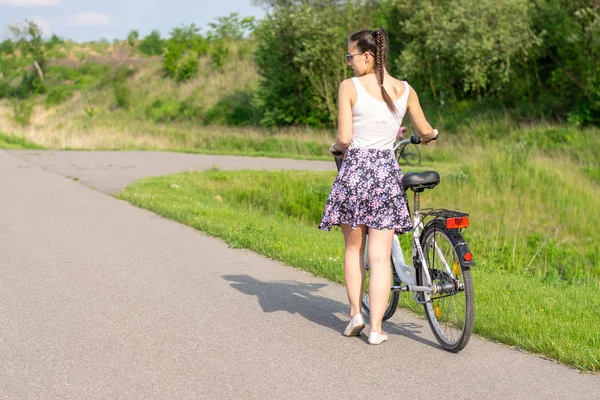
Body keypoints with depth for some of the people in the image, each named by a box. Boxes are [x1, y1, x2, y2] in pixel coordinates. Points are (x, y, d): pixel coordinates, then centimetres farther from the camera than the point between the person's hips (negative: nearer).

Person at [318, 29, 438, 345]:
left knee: (353, 248, 18)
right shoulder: (404, 90, 4)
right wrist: (431, 135, 37)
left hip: (354, 170, -2)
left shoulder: (350, 87, -7)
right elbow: (425, 132, 14)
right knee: (380, 257, 3)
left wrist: (335, 148, 11)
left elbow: (344, 139, -12)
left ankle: (355, 313, 14)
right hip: (387, 172, 2)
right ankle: (376, 328, 3)